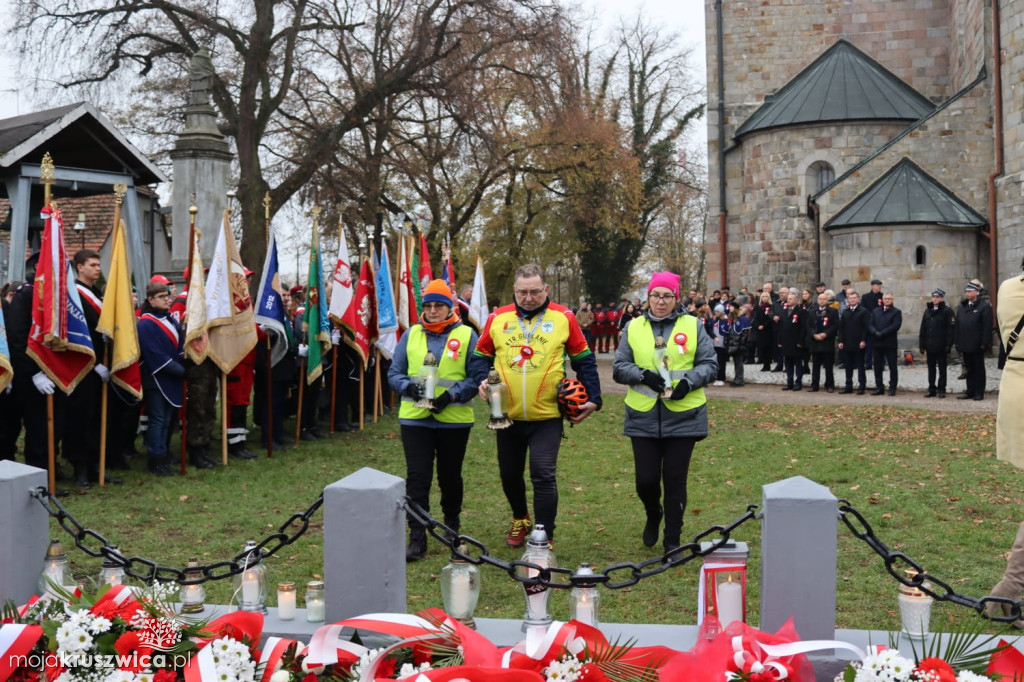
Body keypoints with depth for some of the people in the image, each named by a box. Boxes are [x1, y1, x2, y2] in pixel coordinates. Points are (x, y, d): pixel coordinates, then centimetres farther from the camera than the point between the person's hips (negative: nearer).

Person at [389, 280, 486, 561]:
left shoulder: (467, 335, 0)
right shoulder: (411, 335, 7)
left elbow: (478, 376, -4)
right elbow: (394, 373, 8)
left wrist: (452, 394, -17)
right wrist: (409, 387, -13)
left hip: (454, 419, -1)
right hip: (415, 418, 1)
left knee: (450, 477, 13)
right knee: (417, 477, -4)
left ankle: (452, 525, 37)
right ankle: (417, 537, 0)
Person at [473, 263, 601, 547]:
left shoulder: (563, 318, -3)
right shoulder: (497, 319, 0)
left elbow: (584, 360, 3)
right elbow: (481, 356, 11)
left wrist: (593, 398, 0)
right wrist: (482, 380, -7)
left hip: (547, 416, -3)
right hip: (507, 415, 3)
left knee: (543, 476, -10)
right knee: (509, 475, 17)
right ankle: (520, 519, 44)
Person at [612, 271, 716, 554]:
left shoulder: (693, 326, 4)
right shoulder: (634, 327, 7)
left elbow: (709, 364, 4)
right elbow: (619, 367, 6)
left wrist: (688, 382, -14)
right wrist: (643, 375, -14)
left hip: (683, 416, -1)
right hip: (643, 417, 1)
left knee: (675, 480, 4)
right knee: (645, 479, 1)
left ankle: (672, 540, 19)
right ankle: (653, 515, 34)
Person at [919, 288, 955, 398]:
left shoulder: (947, 311, -5)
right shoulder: (928, 310, 11)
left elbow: (951, 329, -9)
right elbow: (923, 328, 13)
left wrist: (948, 345, -15)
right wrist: (922, 345, 8)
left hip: (941, 347, -5)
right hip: (930, 346, 5)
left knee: (942, 369, 3)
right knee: (931, 368, 10)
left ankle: (941, 390, 9)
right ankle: (932, 390, 17)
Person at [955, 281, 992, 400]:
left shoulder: (984, 307, -7)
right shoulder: (961, 308, 12)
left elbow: (987, 327, -11)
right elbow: (958, 326, 13)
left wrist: (984, 344, -16)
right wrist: (958, 343, 8)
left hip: (977, 346, -6)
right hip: (965, 345, 6)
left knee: (979, 369, 2)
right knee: (969, 369, 11)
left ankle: (979, 393, 7)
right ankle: (970, 391, 17)